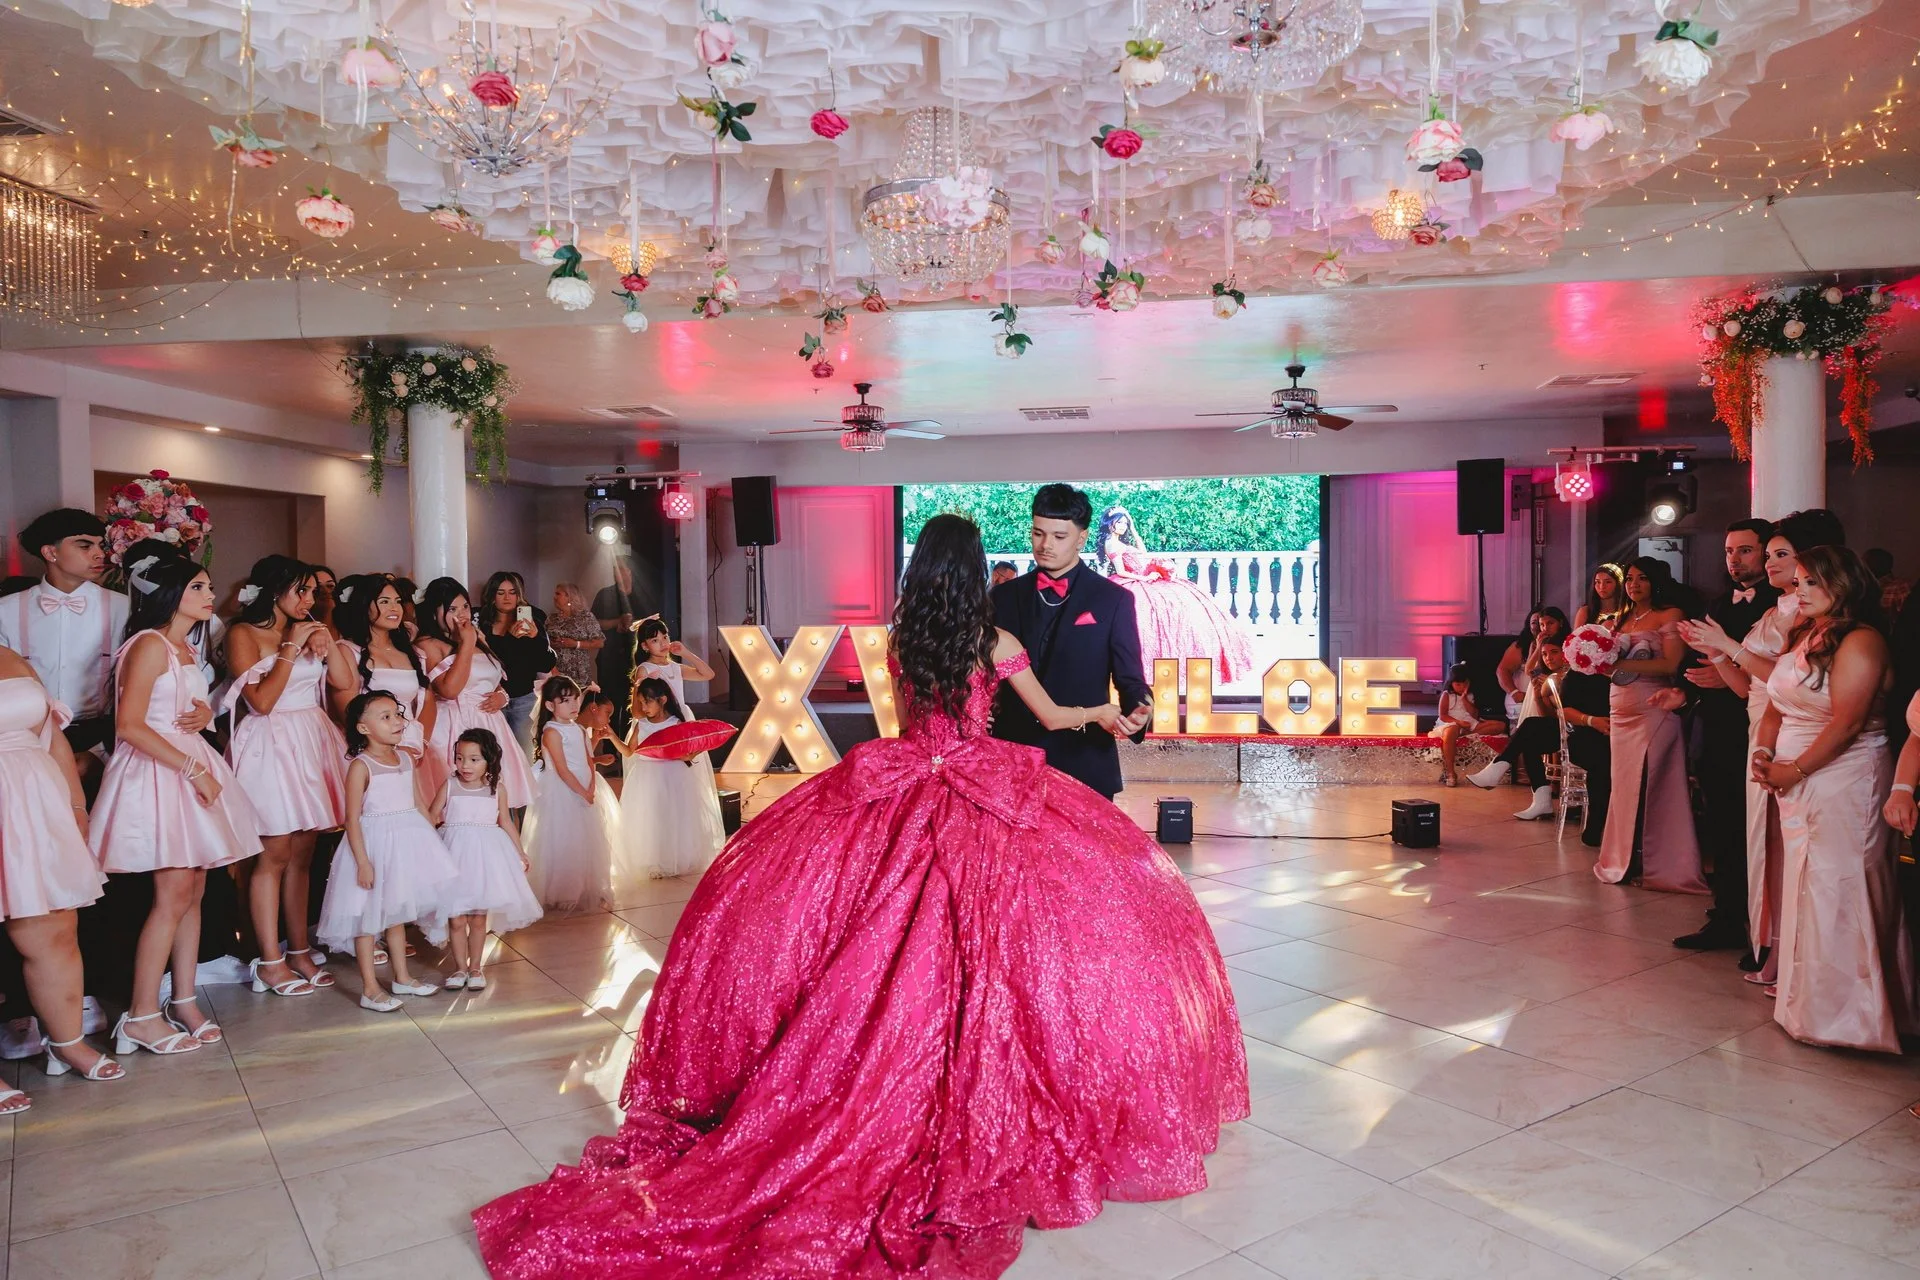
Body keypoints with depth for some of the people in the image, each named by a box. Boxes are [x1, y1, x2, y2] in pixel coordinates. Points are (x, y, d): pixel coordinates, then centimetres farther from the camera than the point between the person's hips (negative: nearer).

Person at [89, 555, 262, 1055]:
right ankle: (142, 1017, 1)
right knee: (174, 895, -8)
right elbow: (129, 725, -18)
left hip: (191, 767, 9)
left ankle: (185, 1001, 15)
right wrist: (193, 768, -19)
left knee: (193, 892, 8)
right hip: (157, 771, -9)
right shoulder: (150, 644, -11)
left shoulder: (185, 649, 16)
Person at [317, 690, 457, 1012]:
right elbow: (353, 819, -16)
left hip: (408, 841, 7)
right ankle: (370, 988, 10)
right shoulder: (361, 766, -14)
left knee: (396, 911, 18)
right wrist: (362, 861, -20)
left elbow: (420, 805, 12)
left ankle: (401, 978, 29)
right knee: (369, 914, 2)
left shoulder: (406, 759, 5)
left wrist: (434, 840, 11)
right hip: (375, 842, -6)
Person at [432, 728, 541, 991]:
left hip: (485, 855, 1)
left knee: (478, 918, 6)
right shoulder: (449, 786, -3)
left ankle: (476, 967, 22)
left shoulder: (496, 790, 0)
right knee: (456, 918, 2)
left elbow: (506, 822, 11)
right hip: (455, 855, 0)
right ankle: (460, 967, 19)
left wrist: (520, 852, 17)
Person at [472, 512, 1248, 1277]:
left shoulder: (898, 637, 4)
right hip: (985, 802, -2)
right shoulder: (997, 641, -4)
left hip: (901, 795, 3)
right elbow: (1052, 717, 8)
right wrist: (1105, 714, 26)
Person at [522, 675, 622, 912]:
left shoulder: (579, 729, 11)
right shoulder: (552, 732, -13)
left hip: (585, 792, 8)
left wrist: (592, 789, -7)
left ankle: (589, 891, 25)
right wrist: (582, 793, -18)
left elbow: (589, 762, 7)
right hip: (562, 793, -8)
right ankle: (563, 895, 8)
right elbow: (562, 769, -18)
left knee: (588, 842, 14)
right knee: (564, 843, -2)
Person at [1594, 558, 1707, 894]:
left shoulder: (1670, 616, -2)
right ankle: (1626, 859, 14)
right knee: (1624, 784, 7)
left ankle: (1653, 863, 5)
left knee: (1648, 785, -4)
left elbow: (1669, 664, -14)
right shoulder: (1622, 620, 17)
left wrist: (1620, 663, -21)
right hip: (1620, 714, 6)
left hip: (1653, 712, -6)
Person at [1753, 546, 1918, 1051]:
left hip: (1843, 782, -8)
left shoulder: (1859, 641, -12)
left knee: (1836, 890, -2)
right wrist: (1763, 753, 0)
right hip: (1798, 785, 8)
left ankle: (1843, 1012, 9)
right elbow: (1777, 706, 16)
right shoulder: (1802, 637, 14)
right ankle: (1808, 1000, 23)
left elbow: (1846, 723, -18)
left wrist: (1794, 770, -13)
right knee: (1806, 888, 12)